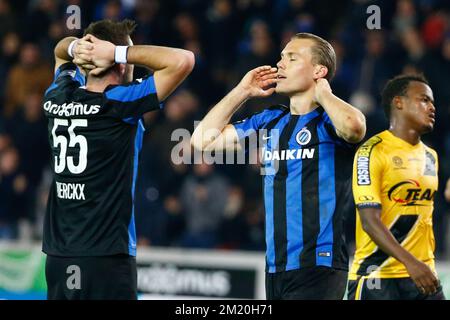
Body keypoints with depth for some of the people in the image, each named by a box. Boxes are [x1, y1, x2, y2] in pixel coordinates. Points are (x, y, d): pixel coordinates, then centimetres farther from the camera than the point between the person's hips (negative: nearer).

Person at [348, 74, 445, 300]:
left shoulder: (430, 156, 16)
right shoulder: (372, 152, -10)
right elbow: (370, 220, -18)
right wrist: (410, 262, -28)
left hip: (422, 275, 7)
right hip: (377, 278, -7)